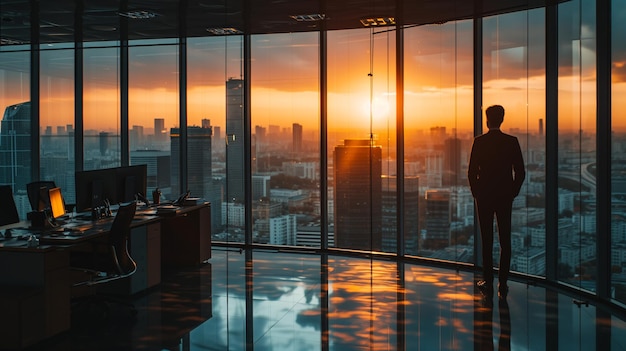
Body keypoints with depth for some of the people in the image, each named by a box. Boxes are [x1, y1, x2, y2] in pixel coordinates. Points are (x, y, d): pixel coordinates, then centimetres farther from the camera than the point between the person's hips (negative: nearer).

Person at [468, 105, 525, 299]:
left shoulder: (479, 141, -6)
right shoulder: (512, 142, -2)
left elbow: (472, 171, -6)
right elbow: (520, 172, -2)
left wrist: (475, 192, 8)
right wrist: (513, 192, 10)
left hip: (484, 196, -1)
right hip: (505, 197, 1)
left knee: (487, 241, 6)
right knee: (505, 241, 5)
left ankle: (488, 282, 9)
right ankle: (503, 283, 4)